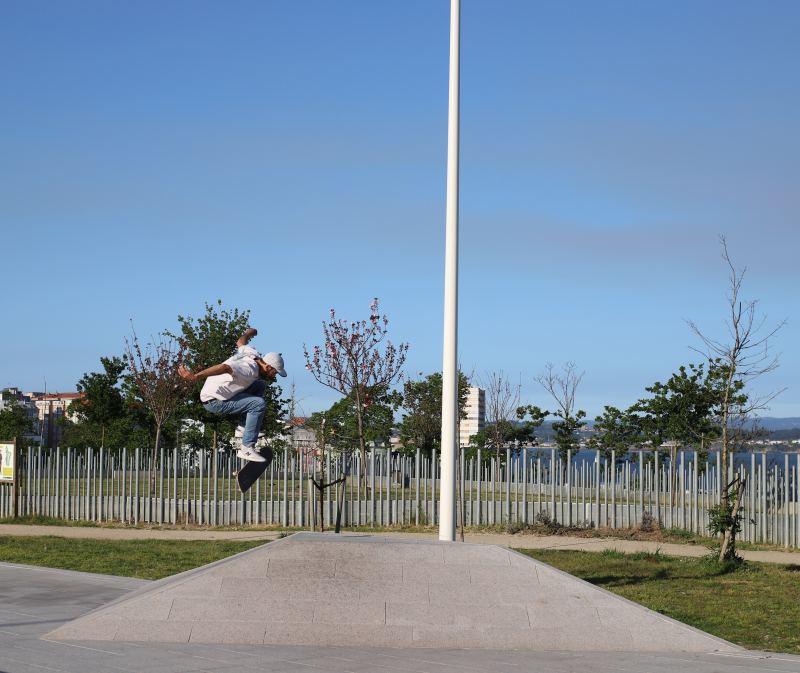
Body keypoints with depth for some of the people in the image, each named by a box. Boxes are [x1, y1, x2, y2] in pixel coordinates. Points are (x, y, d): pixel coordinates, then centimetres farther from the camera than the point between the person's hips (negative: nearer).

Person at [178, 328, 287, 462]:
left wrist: (249, 332, 50)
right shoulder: (250, 370, -26)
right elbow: (224, 367, -43)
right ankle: (247, 449, -18)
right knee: (259, 404, -22)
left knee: (260, 385, 16)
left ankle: (243, 427, 13)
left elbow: (241, 341, 26)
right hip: (214, 401, -10)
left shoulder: (253, 353, 3)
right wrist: (195, 377, -48)